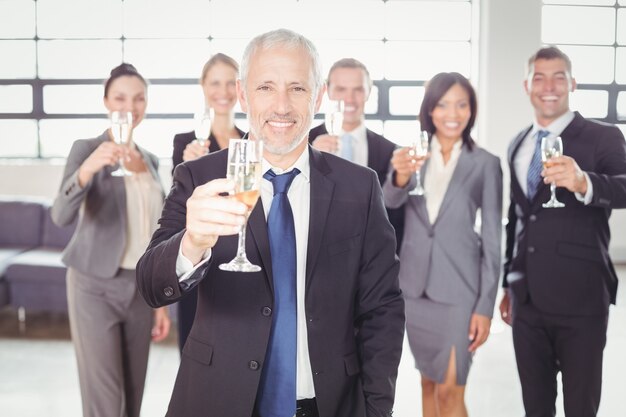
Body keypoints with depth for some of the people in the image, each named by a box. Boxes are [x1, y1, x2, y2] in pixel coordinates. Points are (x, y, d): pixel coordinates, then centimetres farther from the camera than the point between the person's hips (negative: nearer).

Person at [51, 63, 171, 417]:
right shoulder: (87, 149, -6)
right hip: (96, 287, -5)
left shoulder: (151, 160, 11)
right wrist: (87, 169, -40)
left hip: (141, 288, 5)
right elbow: (62, 216, -23)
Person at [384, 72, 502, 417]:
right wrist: (400, 176, -39)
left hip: (458, 287, -3)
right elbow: (390, 201, -16)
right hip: (414, 284, 3)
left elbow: (492, 238, -3)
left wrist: (485, 305, -7)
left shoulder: (485, 163, -4)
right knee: (429, 383, 15)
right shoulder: (412, 155, 2)